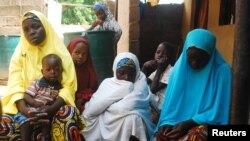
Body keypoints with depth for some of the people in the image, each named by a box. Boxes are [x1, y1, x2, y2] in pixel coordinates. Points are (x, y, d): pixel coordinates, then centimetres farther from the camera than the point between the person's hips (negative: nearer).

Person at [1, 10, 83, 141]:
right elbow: (15, 85, -7)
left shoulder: (60, 52, -2)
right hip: (27, 105, 2)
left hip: (55, 104, -2)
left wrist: (52, 108, -28)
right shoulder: (20, 53, 4)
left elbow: (69, 86, -10)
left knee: (68, 116, -35)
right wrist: (23, 108, -28)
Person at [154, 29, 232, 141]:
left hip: (208, 124, -2)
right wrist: (167, 122, -13)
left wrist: (189, 123, -18)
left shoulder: (222, 71, -7)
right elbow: (171, 102, 6)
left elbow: (218, 112, -9)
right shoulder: (180, 68, 4)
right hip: (179, 122, 3)